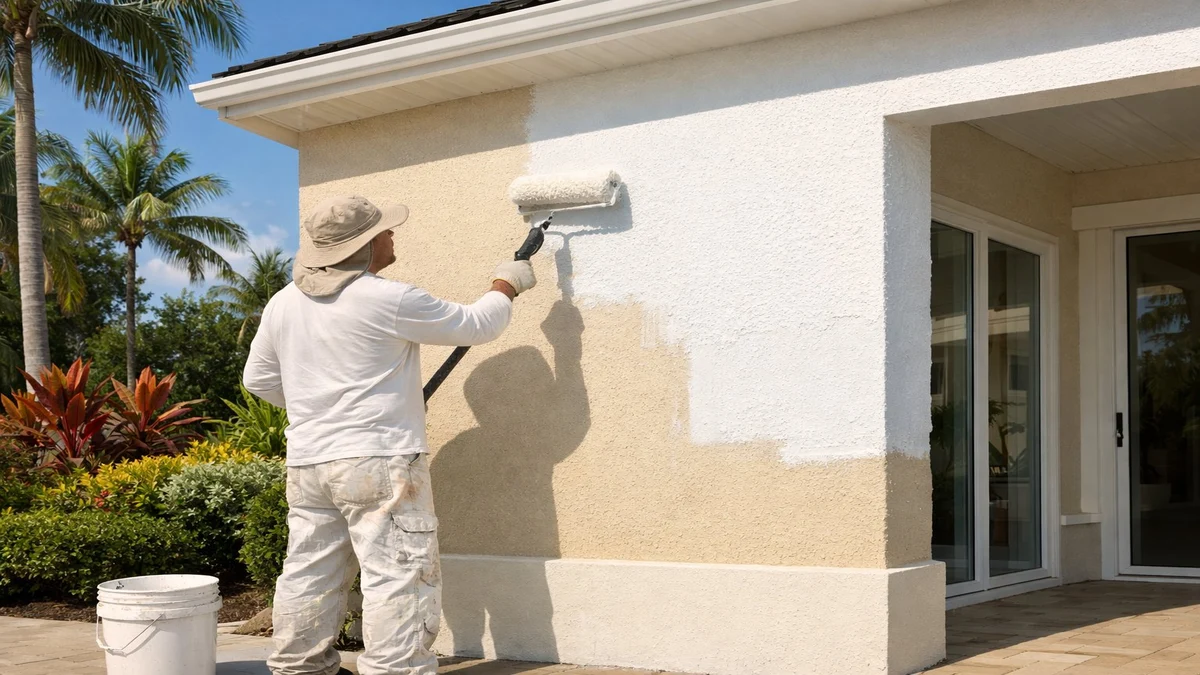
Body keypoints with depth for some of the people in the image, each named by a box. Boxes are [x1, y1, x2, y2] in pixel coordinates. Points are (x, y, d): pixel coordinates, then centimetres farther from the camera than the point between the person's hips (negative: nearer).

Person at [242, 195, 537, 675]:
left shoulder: (283, 303, 8)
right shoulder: (388, 301, -12)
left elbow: (259, 379, 19)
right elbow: (475, 327, -2)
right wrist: (505, 286, 16)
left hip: (307, 463, 7)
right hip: (378, 460, -7)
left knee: (309, 576, 14)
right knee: (398, 575, -5)